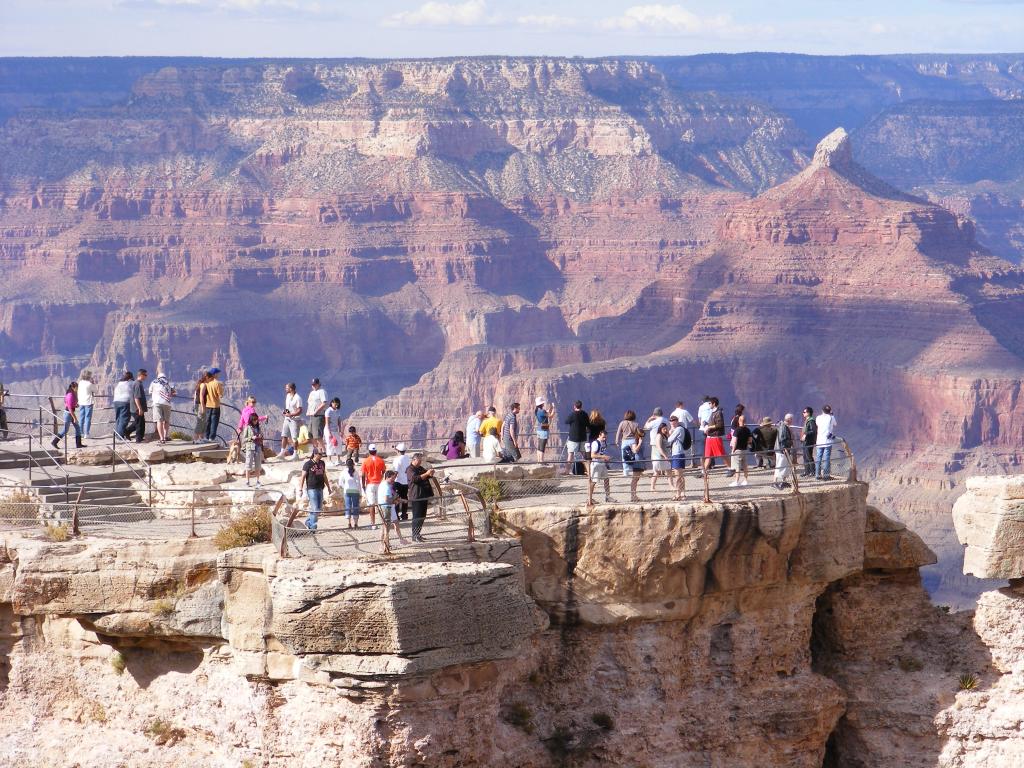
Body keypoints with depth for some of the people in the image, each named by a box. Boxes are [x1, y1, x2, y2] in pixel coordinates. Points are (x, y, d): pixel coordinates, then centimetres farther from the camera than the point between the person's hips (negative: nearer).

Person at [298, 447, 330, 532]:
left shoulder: (322, 463, 12)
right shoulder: (308, 464, -8)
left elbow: (324, 476, 21)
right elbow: (303, 477, -7)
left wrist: (328, 488, 23)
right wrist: (300, 490, -12)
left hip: (320, 489, 7)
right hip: (311, 489, -7)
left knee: (319, 509, 9)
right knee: (315, 509, -9)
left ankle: (308, 522, 27)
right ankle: (313, 527, -1)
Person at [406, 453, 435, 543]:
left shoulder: (420, 468, 18)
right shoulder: (410, 470, -9)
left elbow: (428, 476, 26)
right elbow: (415, 478, -25)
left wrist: (430, 473, 2)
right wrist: (426, 474, -29)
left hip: (423, 496, 9)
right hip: (416, 497, -9)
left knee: (422, 516, 13)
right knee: (417, 517, -8)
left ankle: (418, 534, 21)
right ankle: (414, 536, -6)